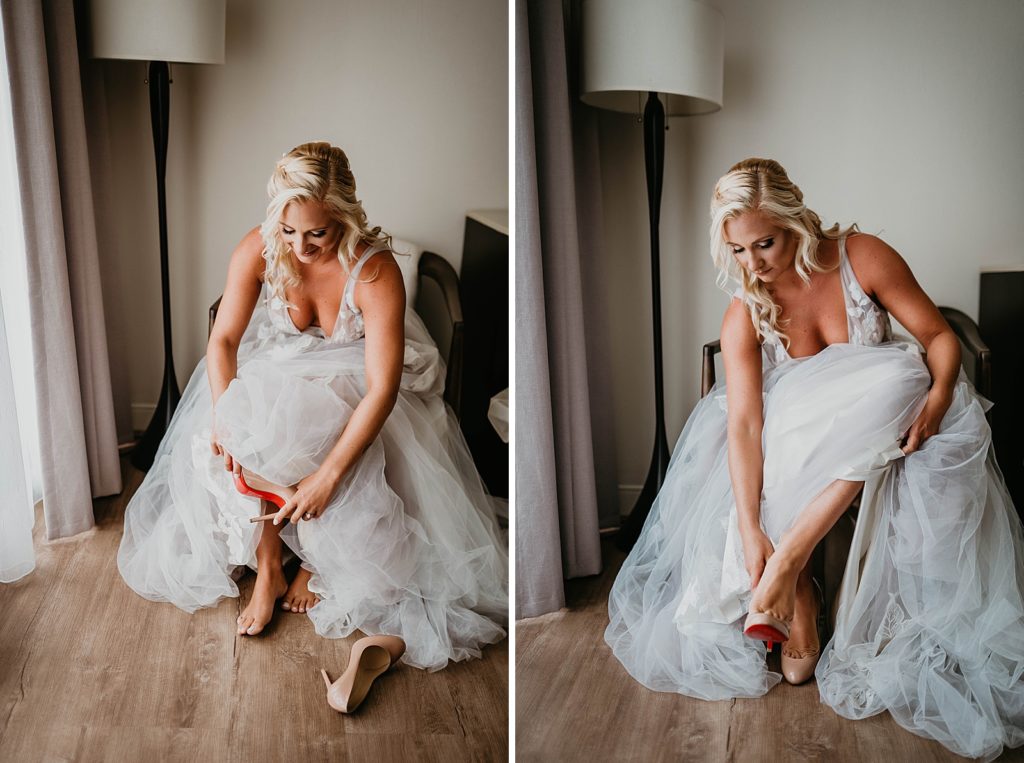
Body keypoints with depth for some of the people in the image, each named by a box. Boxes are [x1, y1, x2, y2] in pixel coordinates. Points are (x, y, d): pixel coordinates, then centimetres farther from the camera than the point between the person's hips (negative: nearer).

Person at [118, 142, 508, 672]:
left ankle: (319, 562, 2)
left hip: (354, 382, -3)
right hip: (281, 369, 3)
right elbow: (224, 337, -15)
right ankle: (267, 567, -8)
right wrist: (224, 418, -31)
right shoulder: (259, 249, -20)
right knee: (249, 437, -26)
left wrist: (328, 475, -39)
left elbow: (383, 389, -34)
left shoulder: (375, 271, -31)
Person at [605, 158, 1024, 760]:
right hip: (798, 430, 1)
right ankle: (800, 610, -15)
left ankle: (791, 554, -37)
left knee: (901, 376, -34)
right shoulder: (744, 317, -15)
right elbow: (745, 423, -24)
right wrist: (750, 529, -34)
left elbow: (941, 336, -11)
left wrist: (936, 400, -32)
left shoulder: (862, 258, -18)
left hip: (882, 425, -1)